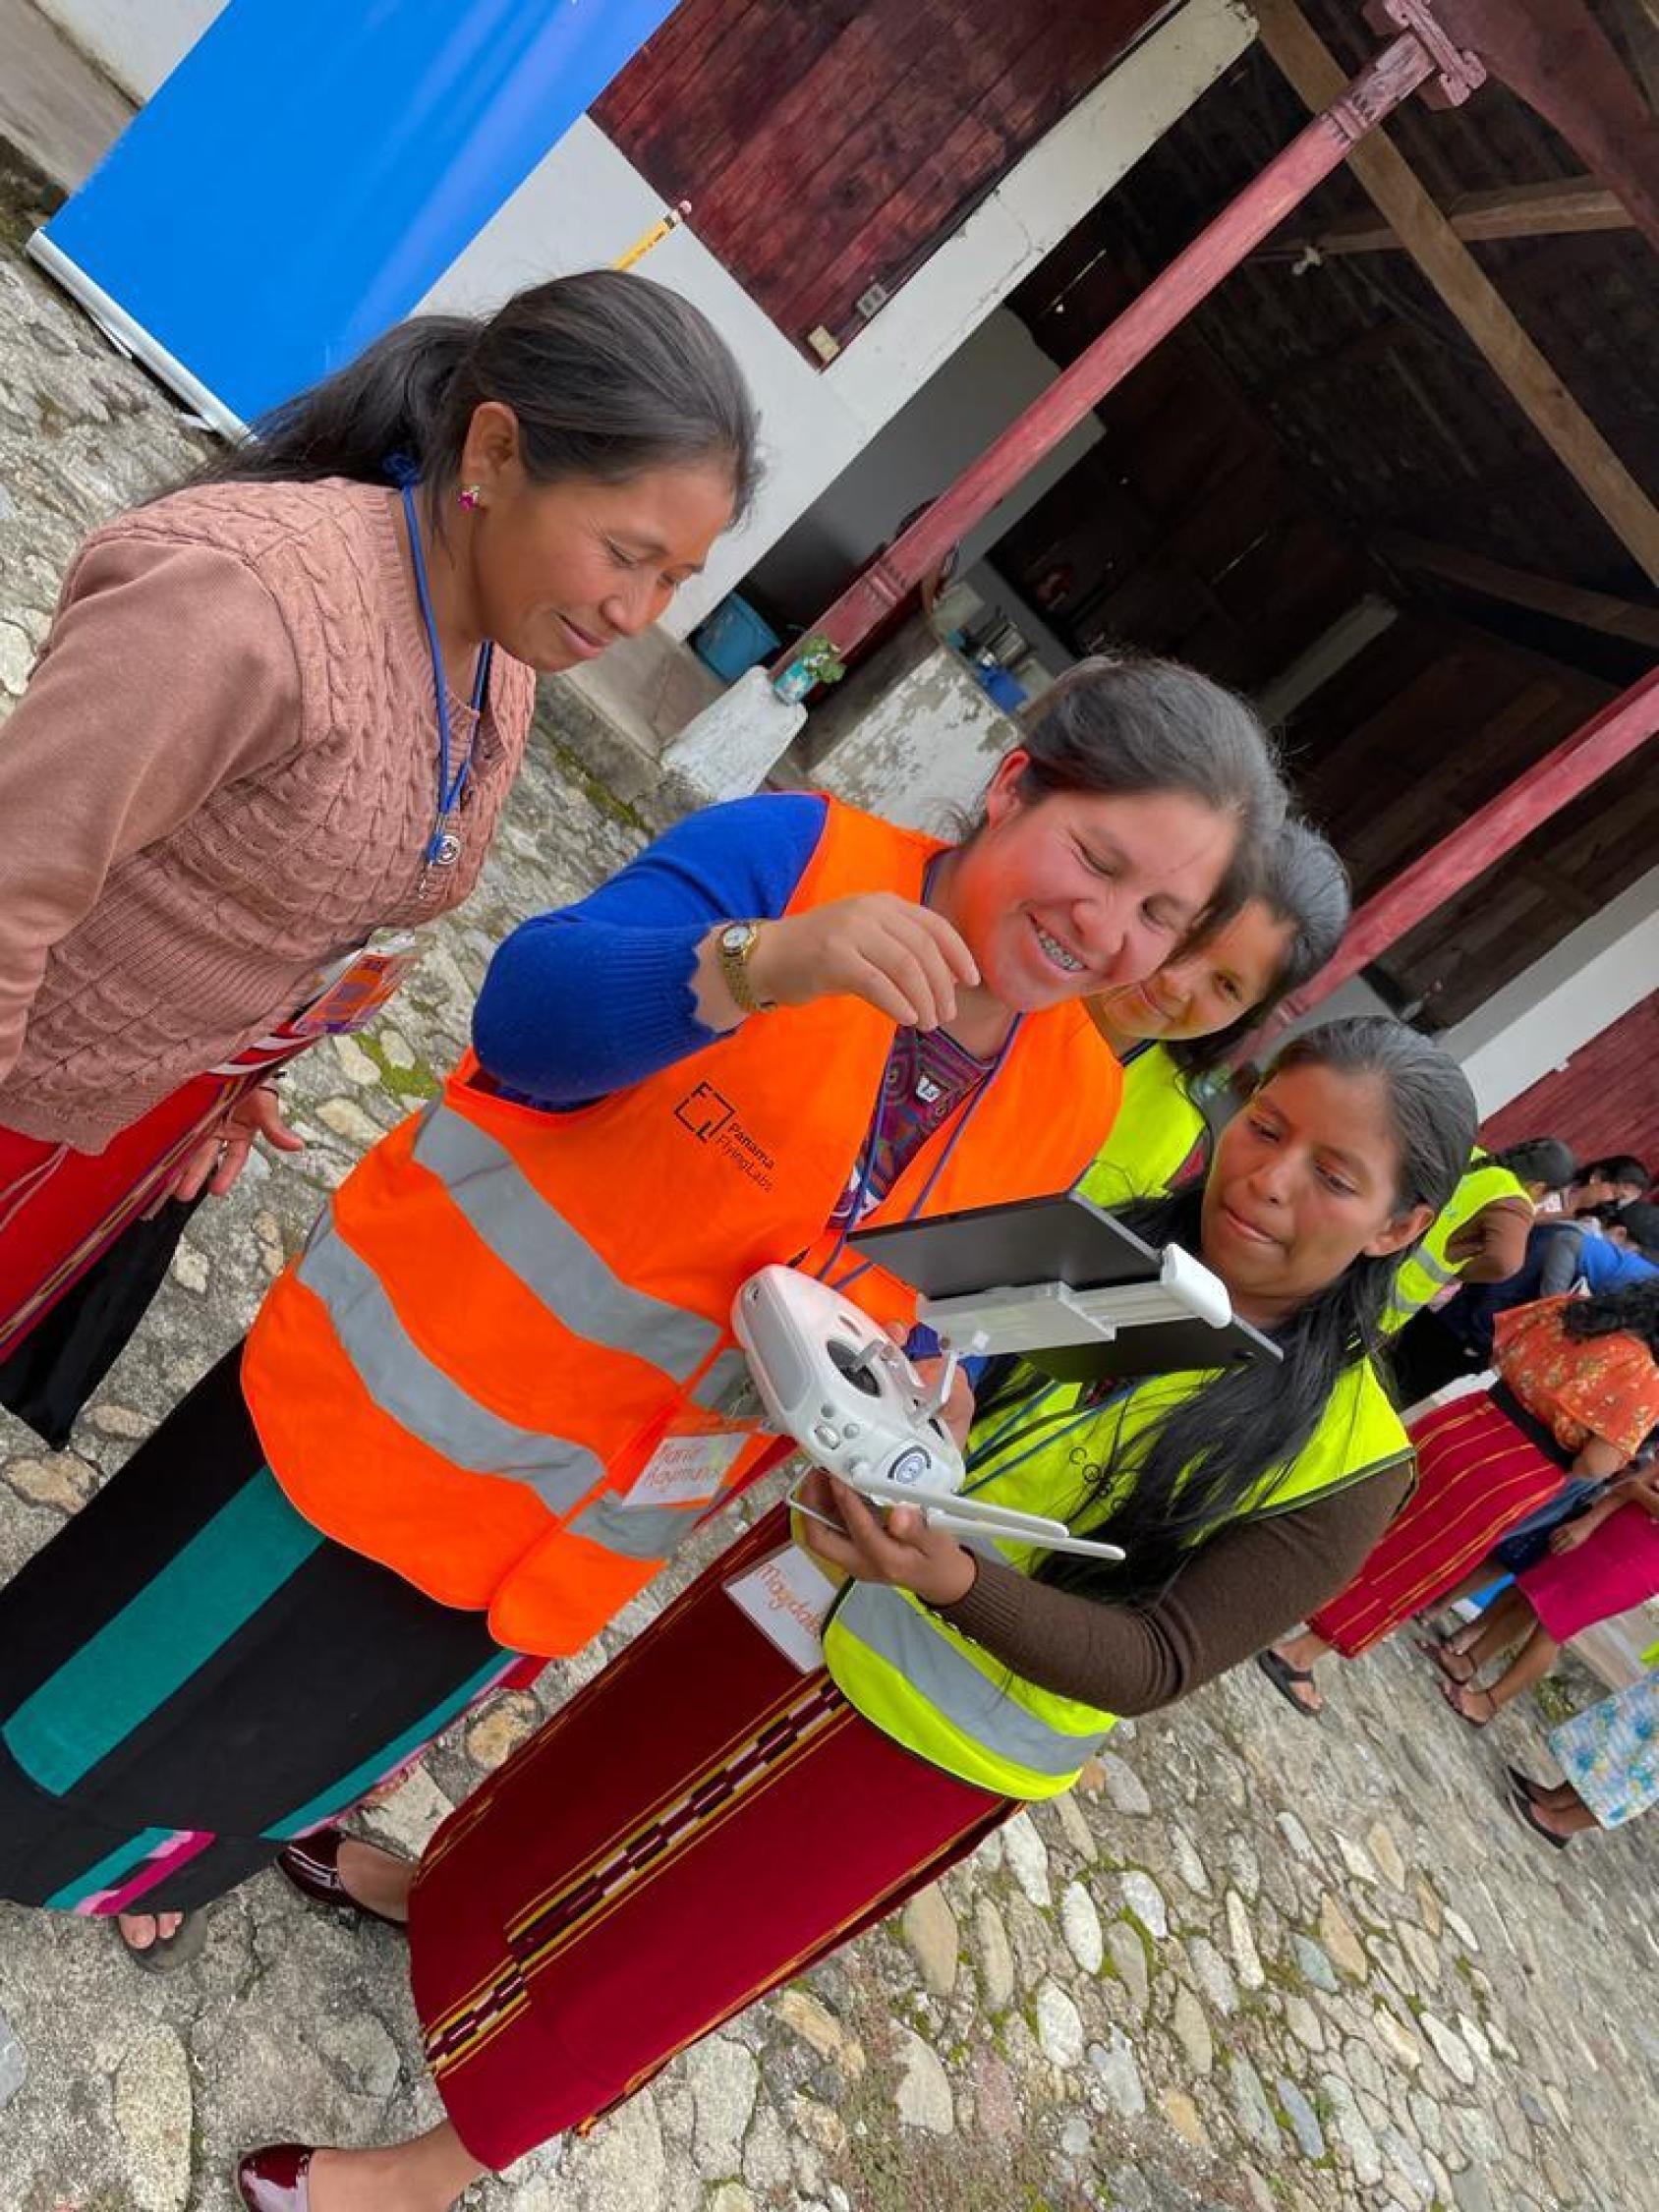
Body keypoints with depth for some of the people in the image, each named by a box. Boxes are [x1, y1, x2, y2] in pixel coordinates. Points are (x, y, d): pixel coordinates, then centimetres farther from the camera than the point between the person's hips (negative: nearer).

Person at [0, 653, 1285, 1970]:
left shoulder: (1071, 1110, -6)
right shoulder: (800, 853, -20)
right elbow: (530, 1019, -31)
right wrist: (764, 961, -47)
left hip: (574, 1541, 5)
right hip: (400, 1396, -4)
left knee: (282, 1753, 29)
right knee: (121, 1681, 19)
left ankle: (134, 1862, 60)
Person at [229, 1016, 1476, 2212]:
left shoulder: (1348, 1459, -18)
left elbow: (1157, 1661, -22)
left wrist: (950, 1578, -38)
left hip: (937, 1745, -3)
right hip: (812, 1593, 4)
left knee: (646, 1957, 13)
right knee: (604, 1767, 24)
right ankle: (451, 1895, 56)